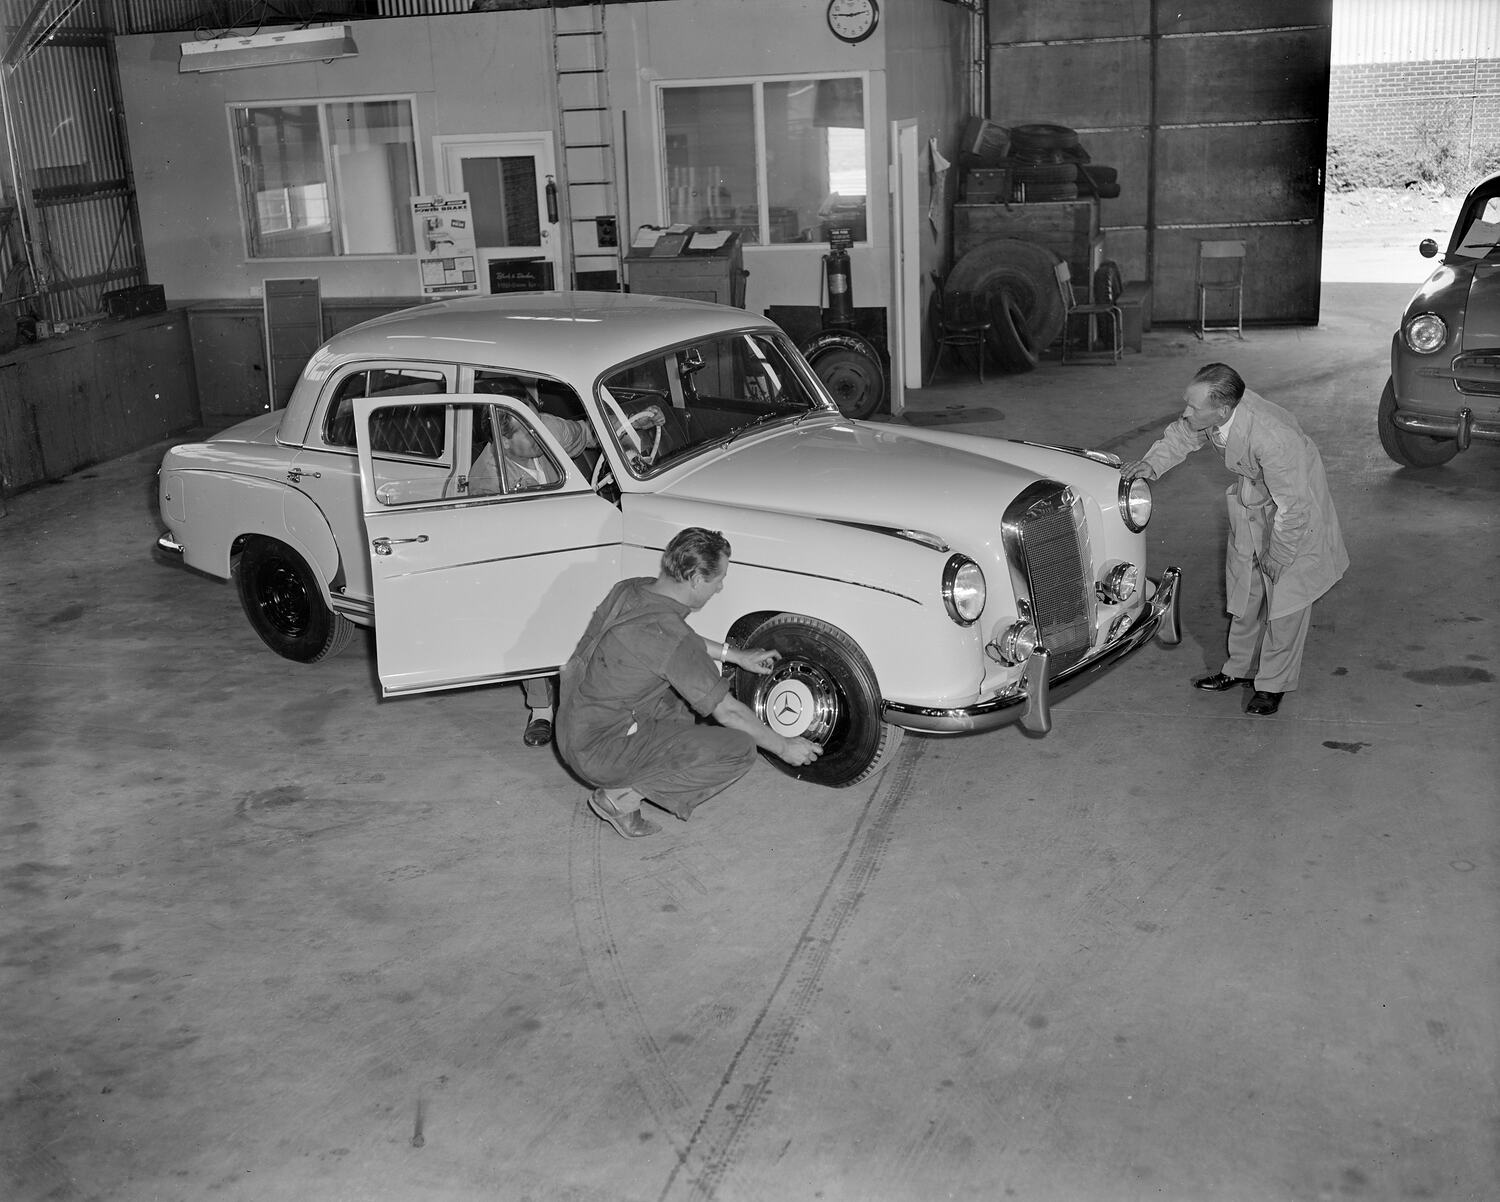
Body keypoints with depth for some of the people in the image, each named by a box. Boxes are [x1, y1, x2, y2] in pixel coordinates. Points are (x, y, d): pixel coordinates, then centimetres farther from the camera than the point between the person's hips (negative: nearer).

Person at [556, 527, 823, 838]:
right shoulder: (670, 637, -26)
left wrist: (735, 654, 22)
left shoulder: (631, 589, -2)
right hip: (600, 752, -9)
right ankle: (622, 797, -5)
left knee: (700, 676, 21)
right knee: (740, 749, -13)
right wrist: (784, 747, -3)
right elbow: (728, 712, -17)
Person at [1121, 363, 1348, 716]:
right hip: (1250, 504, 7)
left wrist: (1277, 558, -20)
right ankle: (1241, 667, 35)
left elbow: (1292, 507, -32)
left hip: (1296, 511, -7)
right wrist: (1153, 462, -15)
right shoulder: (1211, 410, -23)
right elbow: (1182, 435, 1)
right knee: (1244, 590, 17)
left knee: (1285, 597, 3)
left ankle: (1274, 684, 19)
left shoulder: (1273, 438, -42)